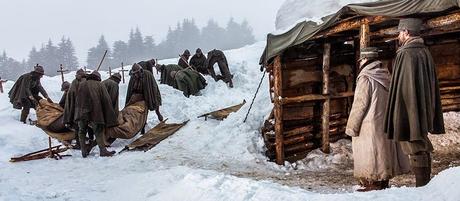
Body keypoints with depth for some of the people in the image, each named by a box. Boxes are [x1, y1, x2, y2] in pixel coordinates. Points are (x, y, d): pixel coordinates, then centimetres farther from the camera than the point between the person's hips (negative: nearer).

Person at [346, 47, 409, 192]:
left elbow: (360, 104, -16)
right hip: (384, 124, 8)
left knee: (370, 155, -2)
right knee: (383, 152, 13)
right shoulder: (385, 76, 10)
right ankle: (384, 181, 20)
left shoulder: (365, 78, -15)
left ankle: (374, 183, 0)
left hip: (369, 125, -8)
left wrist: (351, 127, -9)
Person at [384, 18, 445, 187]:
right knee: (423, 149, 15)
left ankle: (421, 187, -2)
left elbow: (406, 86, -20)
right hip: (423, 111, 9)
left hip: (409, 110, -9)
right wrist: (428, 114, 21)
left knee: (415, 150, -5)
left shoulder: (407, 54, -15)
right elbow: (432, 85, 16)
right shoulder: (425, 52, 12)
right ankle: (426, 185, 22)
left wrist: (400, 115, -17)